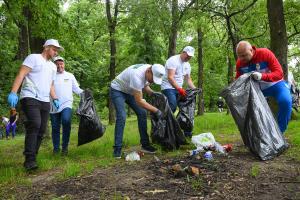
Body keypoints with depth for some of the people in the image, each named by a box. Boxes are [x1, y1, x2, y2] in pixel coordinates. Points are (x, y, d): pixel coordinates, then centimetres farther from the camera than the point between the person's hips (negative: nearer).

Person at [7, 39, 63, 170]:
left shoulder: (53, 66, 24)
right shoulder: (33, 58, 2)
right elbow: (21, 75, -8)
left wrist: (55, 99, 14)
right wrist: (13, 92, -20)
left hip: (45, 101, 7)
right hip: (30, 98, -7)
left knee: (41, 130, 2)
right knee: (34, 125, -23)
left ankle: (31, 159, 10)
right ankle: (30, 159, -19)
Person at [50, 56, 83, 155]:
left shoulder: (70, 76, 13)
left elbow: (77, 89, 13)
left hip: (66, 104, -1)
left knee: (66, 121, -26)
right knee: (55, 128, 6)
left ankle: (65, 147, -12)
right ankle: (56, 148, 23)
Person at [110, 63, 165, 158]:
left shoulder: (149, 72, -13)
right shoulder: (137, 75, -39)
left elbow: (145, 86, 7)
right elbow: (139, 101, -35)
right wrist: (156, 111, -31)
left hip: (129, 91, 8)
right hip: (117, 90, -8)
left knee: (142, 113, -2)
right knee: (122, 117, -22)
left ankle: (145, 144, 5)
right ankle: (117, 149, -12)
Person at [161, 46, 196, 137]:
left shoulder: (187, 65, 14)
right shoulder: (173, 60, -13)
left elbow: (188, 79, 17)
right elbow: (170, 77, -23)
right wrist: (179, 89, -33)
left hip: (179, 89, 8)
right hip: (168, 88, -8)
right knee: (172, 106, -26)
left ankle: (186, 131, 8)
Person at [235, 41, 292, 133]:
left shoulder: (265, 53, -26)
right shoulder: (239, 63, -14)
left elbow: (279, 73, -29)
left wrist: (262, 76, -46)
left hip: (274, 84, -4)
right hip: (256, 88, 4)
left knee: (285, 101, -29)